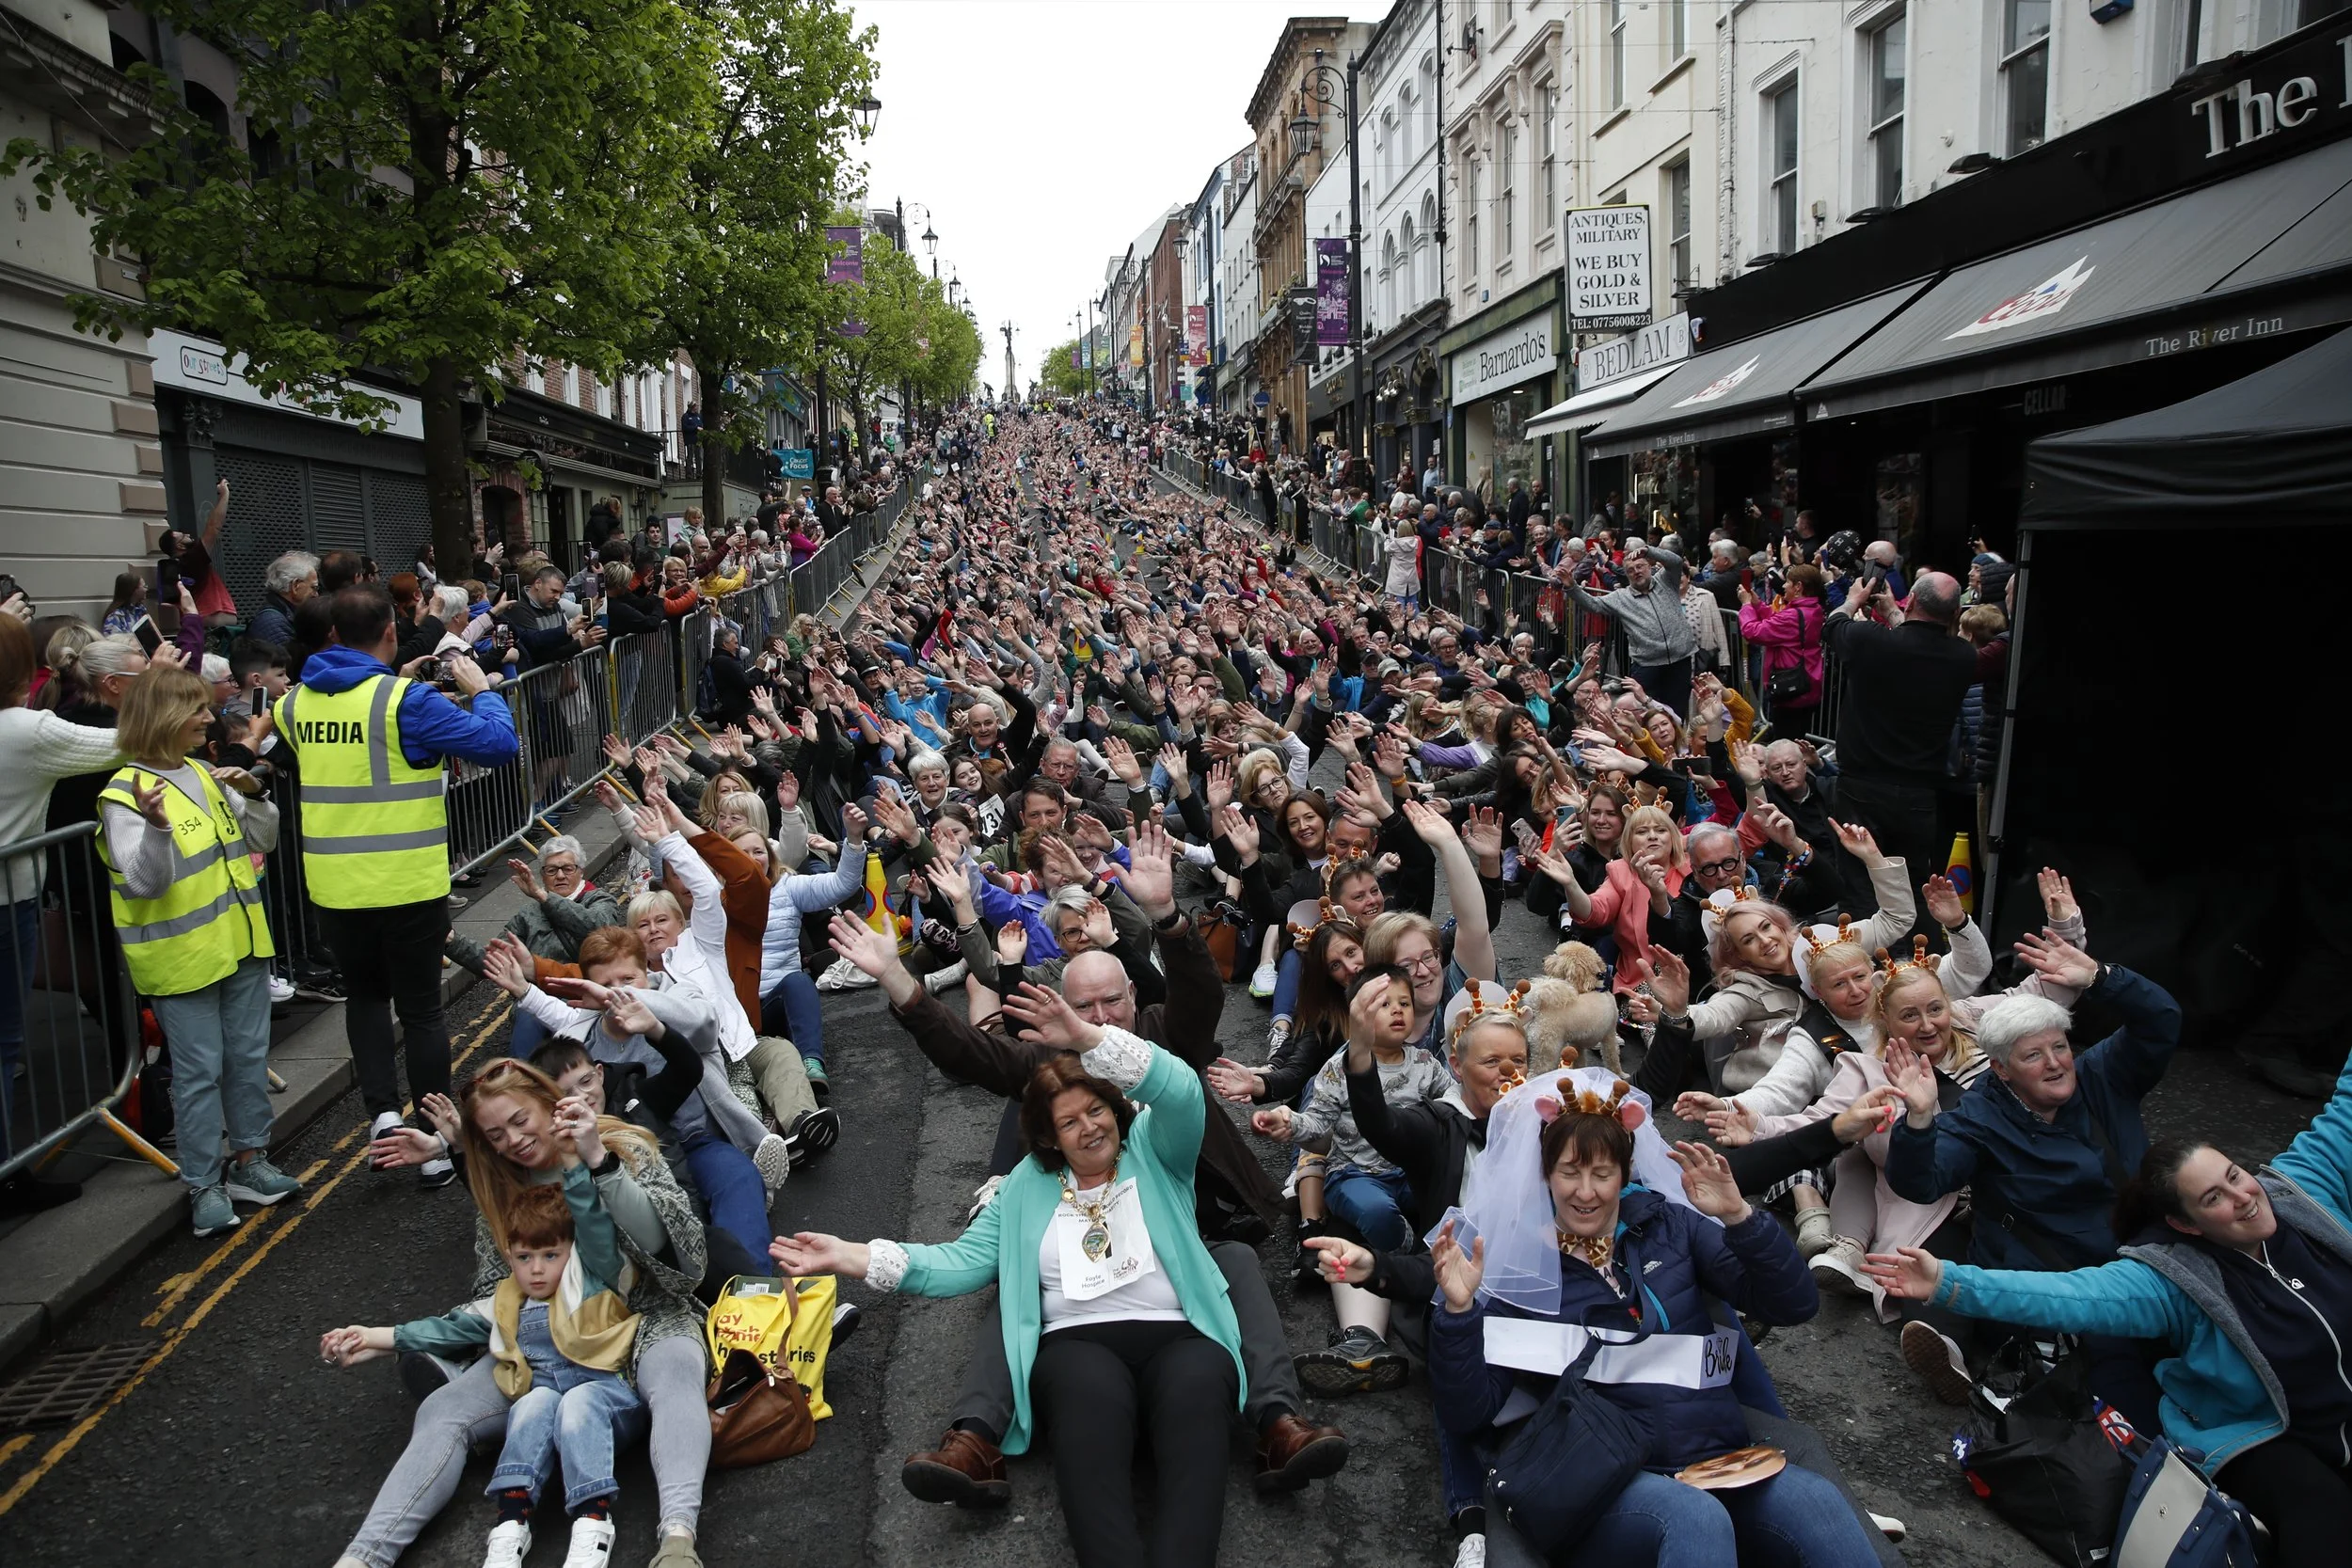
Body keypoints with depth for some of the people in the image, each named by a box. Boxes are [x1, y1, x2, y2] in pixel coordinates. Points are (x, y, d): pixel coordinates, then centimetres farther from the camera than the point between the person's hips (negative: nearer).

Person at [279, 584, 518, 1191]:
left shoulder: (297, 701, 0)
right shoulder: (404, 700, -17)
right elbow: (498, 744, -18)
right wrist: (480, 689, -1)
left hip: (334, 884, 4)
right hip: (408, 883, -4)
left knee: (364, 993, 24)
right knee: (421, 1009, 8)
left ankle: (382, 1110, 10)